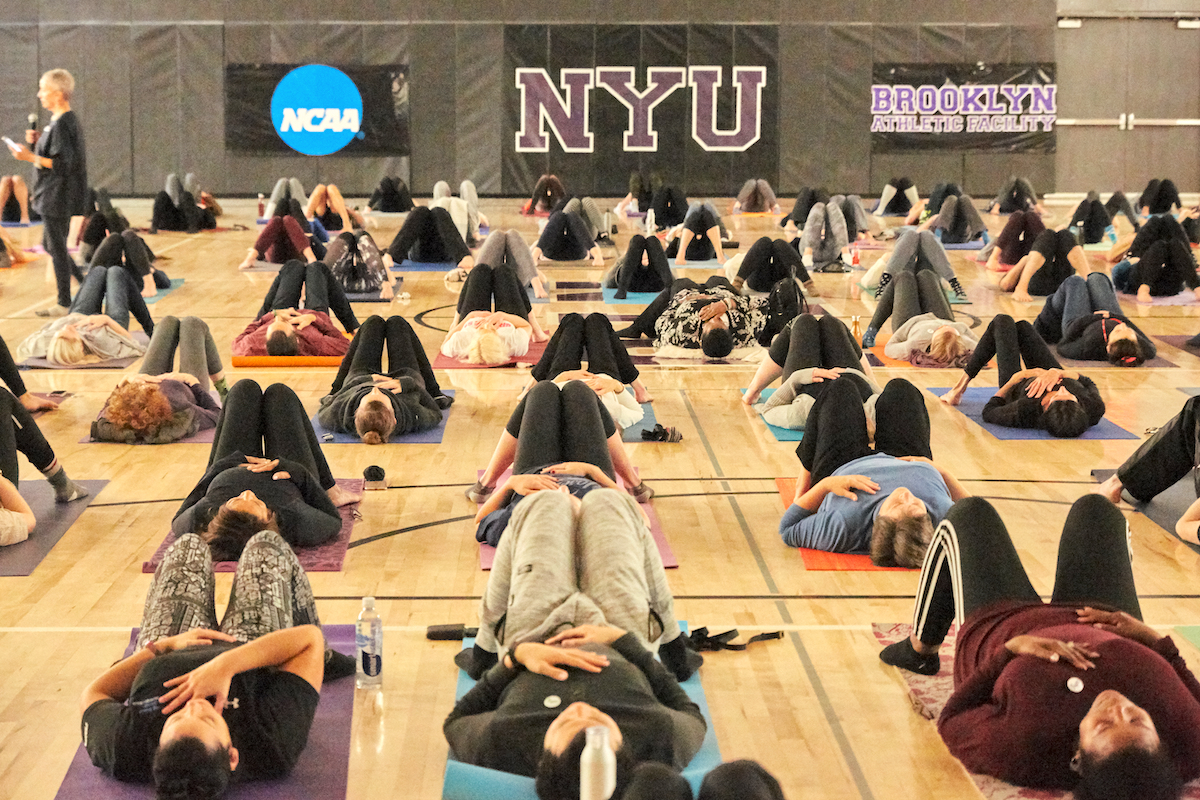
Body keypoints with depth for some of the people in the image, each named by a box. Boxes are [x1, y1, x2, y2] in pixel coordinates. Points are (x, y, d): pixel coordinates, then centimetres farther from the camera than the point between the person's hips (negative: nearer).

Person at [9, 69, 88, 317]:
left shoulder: (62, 124, -19)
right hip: (54, 197, 11)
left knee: (57, 249, -3)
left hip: (57, 198, -11)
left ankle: (65, 304, 4)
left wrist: (31, 157, -23)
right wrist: (39, 141, 10)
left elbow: (63, 163, -24)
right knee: (50, 244, 20)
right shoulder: (69, 120, 12)